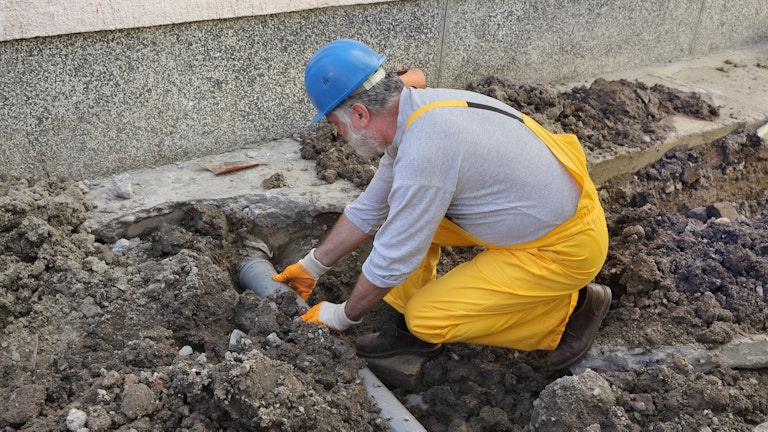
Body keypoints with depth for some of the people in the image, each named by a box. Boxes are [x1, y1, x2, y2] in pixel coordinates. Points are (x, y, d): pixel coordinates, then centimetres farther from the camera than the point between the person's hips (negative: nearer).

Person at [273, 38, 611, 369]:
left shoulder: (423, 150, -30)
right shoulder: (421, 110, -1)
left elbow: (393, 259, -20)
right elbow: (370, 208, 10)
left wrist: (343, 315, -3)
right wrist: (312, 266, 16)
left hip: (566, 245, -9)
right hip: (540, 215, 9)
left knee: (426, 318, -8)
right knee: (401, 210, 4)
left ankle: (569, 311, 3)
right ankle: (414, 329, 14)